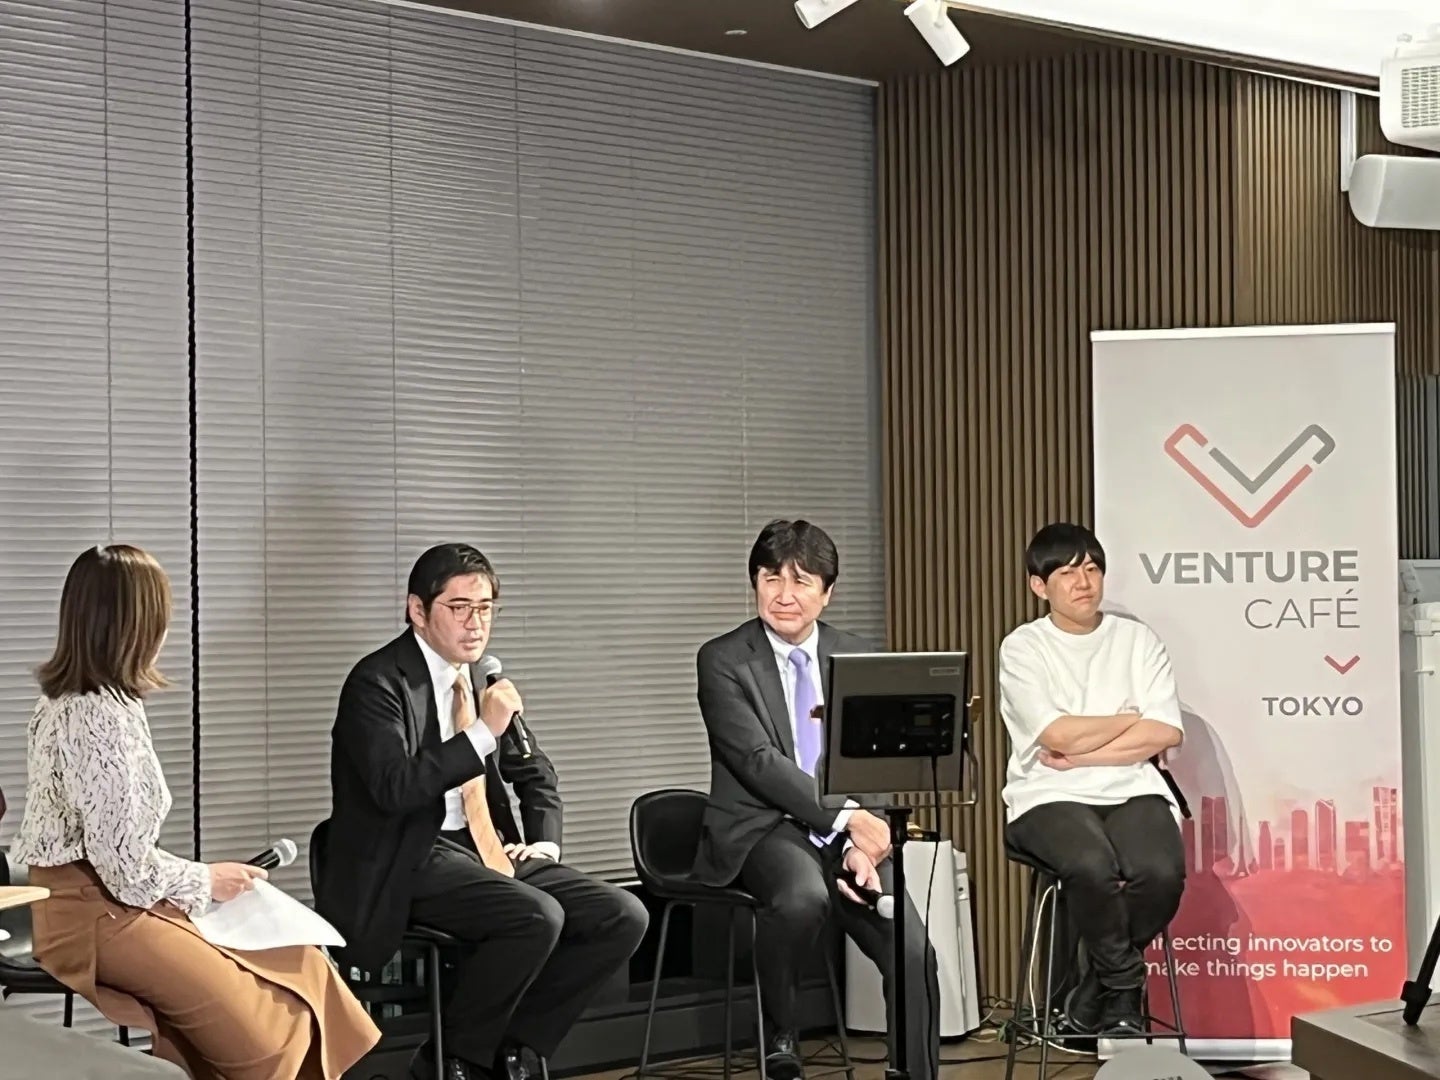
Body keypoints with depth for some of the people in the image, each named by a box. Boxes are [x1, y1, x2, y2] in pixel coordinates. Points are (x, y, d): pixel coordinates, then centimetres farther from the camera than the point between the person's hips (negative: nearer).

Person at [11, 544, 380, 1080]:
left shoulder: (70, 699, 9)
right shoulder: (98, 715, -21)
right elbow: (127, 868, -20)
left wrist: (196, 878, 6)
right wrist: (205, 881, -4)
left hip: (105, 898, 10)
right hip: (100, 916, -10)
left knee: (297, 966, 4)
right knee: (265, 1033, -6)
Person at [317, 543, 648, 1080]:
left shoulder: (480, 678, 13)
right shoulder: (377, 682, -10)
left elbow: (536, 773, 25)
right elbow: (395, 788, -23)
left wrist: (545, 840, 7)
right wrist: (484, 732, -25)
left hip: (486, 848, 8)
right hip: (409, 861, -7)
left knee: (624, 916, -9)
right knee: (537, 916, -31)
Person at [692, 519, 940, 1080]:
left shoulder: (856, 657, 9)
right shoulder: (722, 660, -4)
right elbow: (759, 761, -15)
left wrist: (861, 844, -14)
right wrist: (847, 818, -25)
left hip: (847, 833, 4)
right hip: (762, 828, -4)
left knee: (914, 952, -16)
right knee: (803, 895, -36)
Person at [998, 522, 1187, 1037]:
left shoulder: (1138, 639, 11)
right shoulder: (1023, 647, 3)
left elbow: (1166, 733, -2)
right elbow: (1057, 734, -11)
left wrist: (1080, 754, -8)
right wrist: (1132, 719, 2)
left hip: (1132, 791, 3)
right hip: (1050, 797, -2)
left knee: (1162, 871, -29)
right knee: (1092, 866, -34)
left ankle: (1099, 989, -2)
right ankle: (1124, 991, -7)